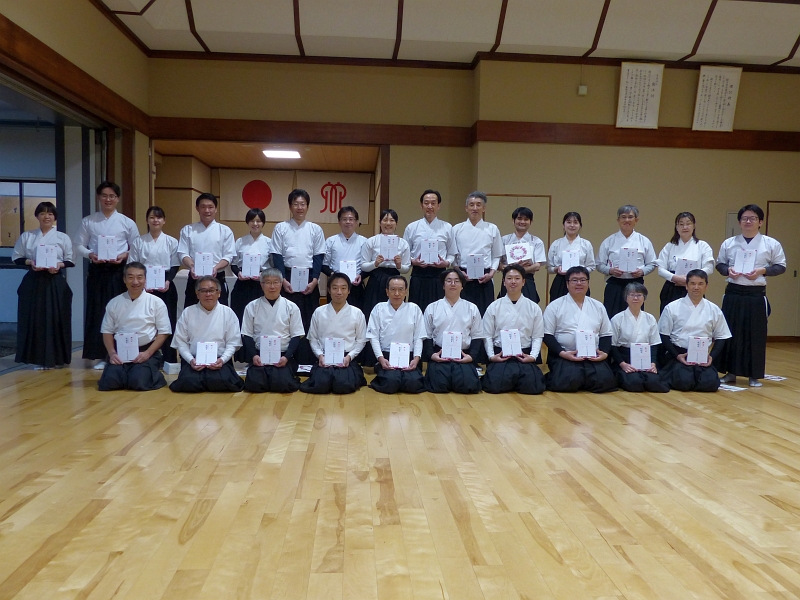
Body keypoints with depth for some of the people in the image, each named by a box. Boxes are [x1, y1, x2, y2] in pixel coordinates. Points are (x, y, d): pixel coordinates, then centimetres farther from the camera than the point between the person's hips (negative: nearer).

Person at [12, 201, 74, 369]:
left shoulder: (63, 238, 3)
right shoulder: (27, 236, 7)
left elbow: (71, 261, 5)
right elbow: (16, 257, 9)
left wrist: (59, 265, -15)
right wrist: (30, 262, -10)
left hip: (56, 282, -1)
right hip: (33, 282, 1)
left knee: (56, 320, 0)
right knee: (34, 319, 0)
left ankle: (57, 358, 12)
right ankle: (38, 359, 9)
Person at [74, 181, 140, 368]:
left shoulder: (127, 222, 4)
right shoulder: (88, 221, 6)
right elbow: (79, 245, 7)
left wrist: (124, 255, -12)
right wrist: (90, 254, -12)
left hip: (119, 271, -1)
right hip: (97, 271, 1)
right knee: (97, 312, 1)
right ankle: (101, 356, 10)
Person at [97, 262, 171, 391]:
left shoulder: (156, 302, 0)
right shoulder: (114, 303, 7)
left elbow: (163, 332, -1)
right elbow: (107, 331, 10)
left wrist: (148, 353, -13)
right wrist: (112, 353, -7)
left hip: (146, 351, -2)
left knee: (138, 382, -27)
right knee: (109, 382, -21)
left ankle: (152, 374, 7)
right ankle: (125, 374, 12)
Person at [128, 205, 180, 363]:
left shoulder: (171, 242, 5)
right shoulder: (138, 242, 6)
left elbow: (175, 266, 4)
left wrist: (168, 281, -13)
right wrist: (141, 283, -11)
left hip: (166, 286, 0)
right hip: (144, 287, 0)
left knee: (168, 322, 0)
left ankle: (169, 359, 7)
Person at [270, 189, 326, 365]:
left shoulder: (315, 229, 7)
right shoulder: (280, 228, 4)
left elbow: (319, 256, 3)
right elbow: (277, 256, 0)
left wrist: (314, 280, -7)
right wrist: (283, 280, -10)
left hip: (309, 278, 1)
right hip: (288, 277, -1)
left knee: (309, 320, 2)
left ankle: (309, 360, 8)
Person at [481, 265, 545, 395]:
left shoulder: (534, 308, 7)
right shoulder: (493, 307, 5)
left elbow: (538, 336, 6)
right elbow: (487, 335, 5)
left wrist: (533, 356, -8)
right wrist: (491, 355, -8)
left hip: (524, 355, 1)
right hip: (500, 354, -1)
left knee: (532, 386, -23)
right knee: (495, 385, -25)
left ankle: (513, 380, 10)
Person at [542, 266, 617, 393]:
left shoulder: (598, 306, 16)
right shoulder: (555, 306, 2)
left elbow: (606, 334, 18)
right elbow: (547, 335, -1)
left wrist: (605, 353, -2)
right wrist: (562, 353, -15)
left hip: (594, 357, 4)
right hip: (564, 357, -4)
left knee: (605, 380, -23)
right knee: (570, 382, -30)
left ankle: (581, 381, 7)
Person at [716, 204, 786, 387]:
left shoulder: (771, 244, 0)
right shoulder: (728, 243, 4)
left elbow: (781, 266, 5)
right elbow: (720, 264, 12)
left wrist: (762, 271, -12)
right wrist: (728, 270, -9)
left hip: (756, 295, -1)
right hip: (733, 293, 1)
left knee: (756, 335, 3)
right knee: (731, 333, 5)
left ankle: (754, 375, 15)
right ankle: (730, 372, 18)